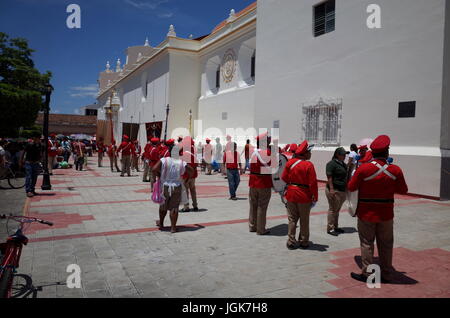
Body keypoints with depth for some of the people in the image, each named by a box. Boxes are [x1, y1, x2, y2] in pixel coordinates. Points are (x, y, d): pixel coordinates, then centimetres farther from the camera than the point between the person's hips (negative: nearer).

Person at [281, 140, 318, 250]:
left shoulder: (290, 162, -2)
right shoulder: (309, 165, -16)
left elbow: (284, 178, 4)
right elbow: (313, 183, -16)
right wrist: (315, 198, -7)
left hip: (291, 194, 4)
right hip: (304, 196, -4)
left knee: (292, 219, 13)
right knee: (304, 221, 12)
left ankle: (291, 242, 16)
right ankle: (304, 242, 23)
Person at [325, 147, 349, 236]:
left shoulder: (343, 164, 14)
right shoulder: (332, 164, -12)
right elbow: (329, 177, -17)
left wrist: (346, 188, 19)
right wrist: (331, 189, -23)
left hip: (342, 190, 8)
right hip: (334, 190, -8)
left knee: (337, 210, 16)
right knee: (332, 209, -2)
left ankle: (336, 226, 26)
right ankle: (330, 228, 6)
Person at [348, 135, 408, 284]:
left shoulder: (363, 169, -17)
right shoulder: (396, 170, -10)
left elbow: (351, 187, -6)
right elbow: (403, 190, 3)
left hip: (366, 213, -2)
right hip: (386, 214, 2)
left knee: (367, 244, 9)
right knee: (385, 245, 15)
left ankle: (367, 274, 15)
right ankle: (386, 274, 26)